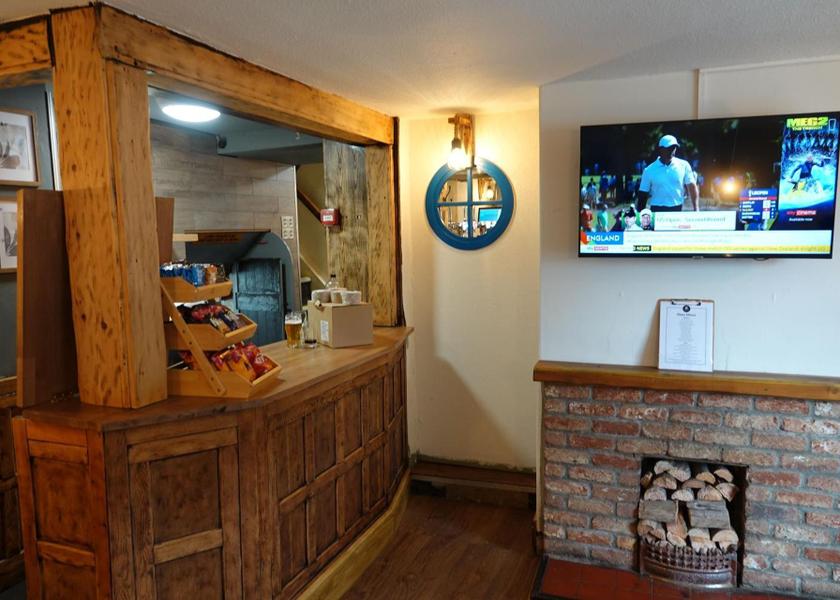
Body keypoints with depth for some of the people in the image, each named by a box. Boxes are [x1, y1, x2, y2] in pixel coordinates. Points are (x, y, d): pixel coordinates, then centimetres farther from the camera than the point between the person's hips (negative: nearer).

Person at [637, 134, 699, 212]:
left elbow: (692, 188, 5)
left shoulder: (684, 166, 3)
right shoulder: (649, 170, 0)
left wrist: (696, 209, -3)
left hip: (677, 210, 1)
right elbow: (643, 196, 4)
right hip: (657, 211, -1)